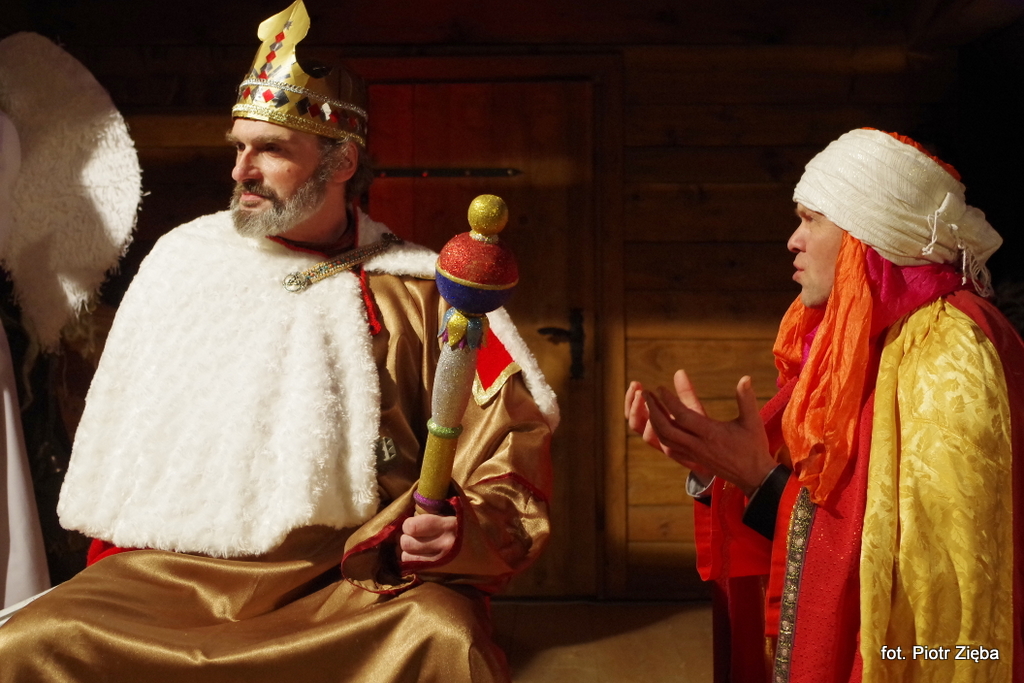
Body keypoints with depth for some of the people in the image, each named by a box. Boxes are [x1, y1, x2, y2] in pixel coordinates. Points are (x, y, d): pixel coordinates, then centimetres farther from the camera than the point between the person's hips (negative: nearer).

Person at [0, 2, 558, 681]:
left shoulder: (417, 293, 3)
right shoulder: (183, 260, 10)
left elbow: (509, 456, 2)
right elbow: (120, 443, 18)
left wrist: (466, 530, -17)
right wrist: (114, 559, 12)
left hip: (361, 584, -1)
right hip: (174, 568, 2)